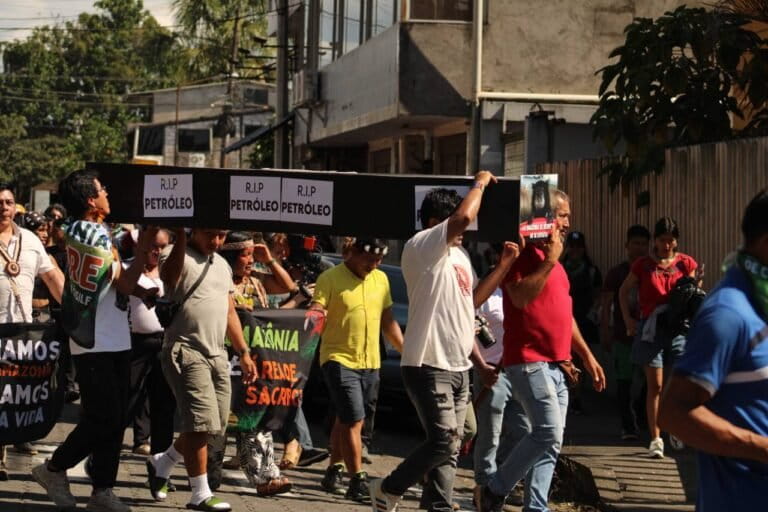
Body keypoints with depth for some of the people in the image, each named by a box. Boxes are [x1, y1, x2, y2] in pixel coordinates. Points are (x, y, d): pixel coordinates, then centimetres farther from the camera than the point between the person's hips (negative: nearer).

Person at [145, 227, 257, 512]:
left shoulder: (222, 265, 19)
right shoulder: (176, 255, -5)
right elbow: (170, 276, -30)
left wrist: (244, 353, 19)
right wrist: (181, 235, -33)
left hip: (217, 355, 8)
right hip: (186, 352, -8)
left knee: (213, 426, 8)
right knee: (202, 424, -11)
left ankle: (161, 463, 29)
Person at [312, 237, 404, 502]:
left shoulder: (381, 279, 12)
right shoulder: (330, 278, -7)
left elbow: (388, 321, 18)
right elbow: (315, 311, -12)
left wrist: (406, 351, 15)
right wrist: (316, 314, -35)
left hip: (370, 363, 6)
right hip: (339, 360, -6)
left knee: (346, 420, 15)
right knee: (353, 420, -12)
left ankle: (334, 471, 26)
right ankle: (357, 480, -10)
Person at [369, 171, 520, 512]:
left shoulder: (458, 255, 18)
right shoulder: (421, 247, -11)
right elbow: (464, 218, -25)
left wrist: (504, 265, 19)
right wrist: (480, 182, -10)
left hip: (458, 368, 9)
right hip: (428, 366, -9)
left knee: (450, 447, 7)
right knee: (443, 441, -12)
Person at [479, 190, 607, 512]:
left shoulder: (552, 260, 20)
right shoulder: (522, 253, -8)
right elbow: (520, 297, -23)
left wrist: (586, 355, 21)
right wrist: (550, 261, -19)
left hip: (556, 365, 9)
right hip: (529, 361, -9)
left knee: (550, 443, 6)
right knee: (549, 434, -17)